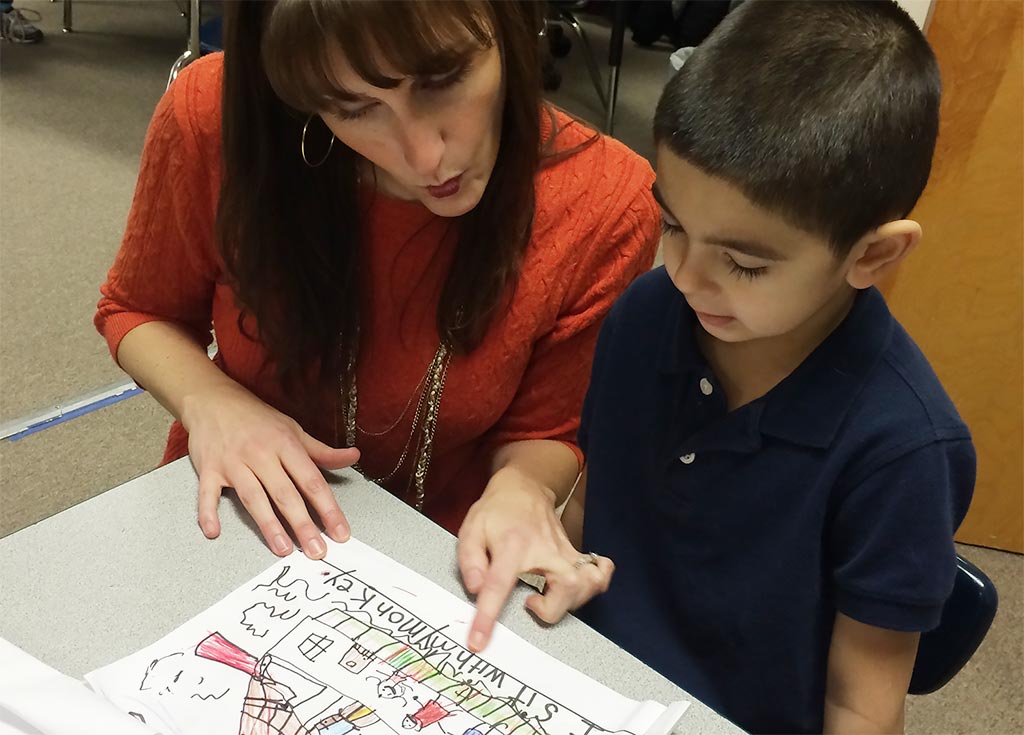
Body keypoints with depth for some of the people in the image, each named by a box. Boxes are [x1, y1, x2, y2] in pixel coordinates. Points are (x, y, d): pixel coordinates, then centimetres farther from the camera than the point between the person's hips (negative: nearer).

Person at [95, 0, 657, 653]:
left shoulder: (608, 205, -21)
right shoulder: (213, 114, -20)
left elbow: (546, 429, -5)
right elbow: (137, 312, -1)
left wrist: (523, 488, -26)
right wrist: (209, 400, -20)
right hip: (236, 525, 0)